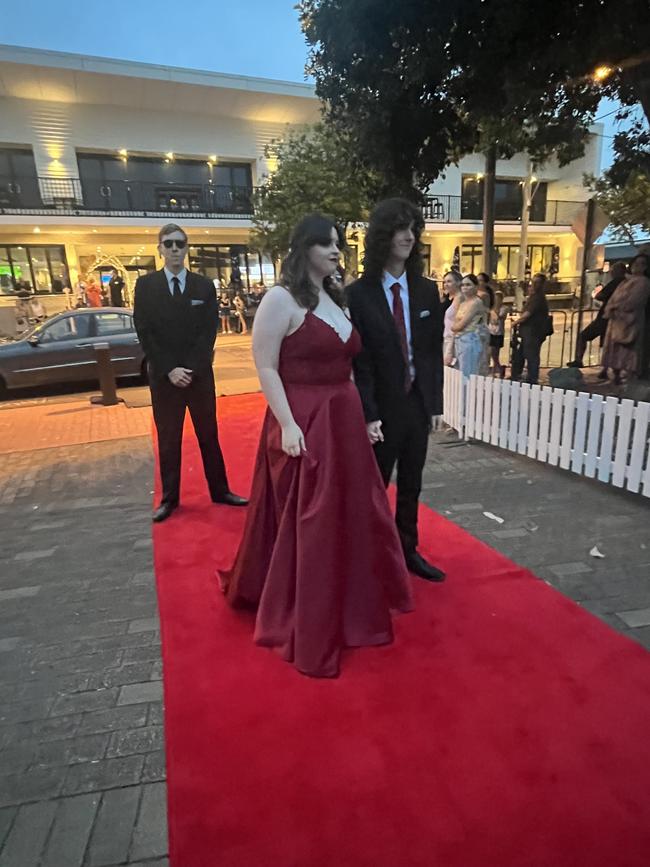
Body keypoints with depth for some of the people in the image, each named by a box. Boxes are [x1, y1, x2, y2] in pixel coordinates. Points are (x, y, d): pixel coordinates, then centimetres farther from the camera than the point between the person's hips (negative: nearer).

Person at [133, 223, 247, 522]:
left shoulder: (204, 286, 4)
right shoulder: (145, 285, 2)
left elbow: (208, 332, -2)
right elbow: (144, 333, -3)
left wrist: (191, 369, -13)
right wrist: (169, 370, -13)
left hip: (200, 374, 1)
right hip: (163, 376, 0)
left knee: (209, 435, 9)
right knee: (168, 440, 8)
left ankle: (220, 490, 21)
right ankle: (169, 498, 19)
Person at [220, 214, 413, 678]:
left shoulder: (336, 298, 14)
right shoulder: (281, 298, -10)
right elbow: (265, 367, -14)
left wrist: (360, 414, 14)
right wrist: (286, 424, -22)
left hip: (344, 420, 8)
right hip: (303, 422, -8)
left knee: (349, 516, 18)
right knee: (306, 525, 3)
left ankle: (350, 602, 42)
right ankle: (307, 625, 23)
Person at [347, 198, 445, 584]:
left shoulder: (427, 291, 5)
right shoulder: (358, 294, -10)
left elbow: (435, 352, 6)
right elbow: (358, 361, -12)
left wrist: (434, 404, 2)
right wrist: (369, 414, -16)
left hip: (418, 403, 5)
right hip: (381, 407, -4)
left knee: (411, 486, 16)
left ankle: (409, 551, 32)